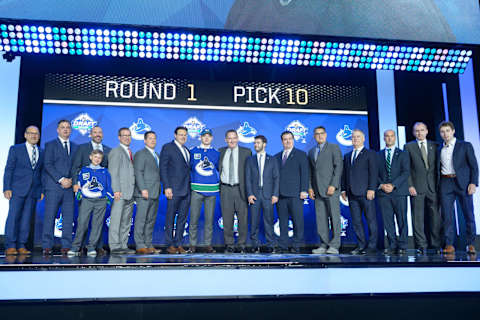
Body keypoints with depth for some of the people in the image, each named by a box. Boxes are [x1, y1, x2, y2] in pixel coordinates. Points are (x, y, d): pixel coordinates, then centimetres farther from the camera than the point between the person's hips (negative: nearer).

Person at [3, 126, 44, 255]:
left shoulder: (42, 153, 15)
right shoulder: (15, 149, 6)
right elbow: (8, 169, 2)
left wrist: (42, 190, 5)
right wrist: (7, 188, -7)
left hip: (33, 191, 3)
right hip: (17, 189, -3)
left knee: (26, 218, 3)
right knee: (13, 216, -6)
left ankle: (21, 246, 7)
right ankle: (10, 246, -1)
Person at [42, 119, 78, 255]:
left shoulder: (75, 147, 19)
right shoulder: (50, 145, 7)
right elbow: (47, 165, -4)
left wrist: (71, 180, -3)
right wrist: (61, 179, -13)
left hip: (70, 186, 3)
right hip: (54, 186, -3)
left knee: (68, 217, 0)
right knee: (50, 216, -4)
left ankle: (66, 246, 3)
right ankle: (47, 246, 1)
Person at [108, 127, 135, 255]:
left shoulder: (129, 152, 21)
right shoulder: (116, 151, -4)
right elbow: (113, 173, -11)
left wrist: (133, 192, 15)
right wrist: (116, 190, -19)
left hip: (129, 193, 8)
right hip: (120, 193, -8)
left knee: (126, 221, 9)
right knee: (116, 220, -6)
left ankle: (123, 246, 14)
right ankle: (114, 246, -2)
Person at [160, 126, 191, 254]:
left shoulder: (186, 150, 19)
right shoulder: (167, 147, -1)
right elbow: (163, 168, -7)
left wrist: (190, 186, 10)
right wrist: (167, 187, -14)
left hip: (186, 190, 6)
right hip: (174, 189, -6)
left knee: (182, 217, 7)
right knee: (171, 217, 0)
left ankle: (178, 243, 13)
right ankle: (170, 245, 7)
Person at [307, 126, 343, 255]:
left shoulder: (334, 148, 2)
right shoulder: (311, 151, 19)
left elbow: (339, 167, -6)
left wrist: (333, 185, -15)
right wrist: (310, 187, 6)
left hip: (331, 188, -5)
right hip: (318, 190, 5)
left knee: (334, 216, -5)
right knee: (321, 218, 4)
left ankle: (334, 245, -2)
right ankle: (324, 245, 8)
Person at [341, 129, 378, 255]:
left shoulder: (370, 154, 3)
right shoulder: (347, 156, 20)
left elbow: (373, 172, -6)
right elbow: (344, 174, 19)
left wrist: (371, 189, -14)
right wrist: (343, 189, 10)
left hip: (365, 192, -5)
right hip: (352, 194, 6)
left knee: (371, 220, -1)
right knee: (356, 221, 6)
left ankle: (372, 246, 5)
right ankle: (362, 245, 13)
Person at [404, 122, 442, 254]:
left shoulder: (435, 146, 14)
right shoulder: (408, 147, 7)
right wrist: (410, 185, -7)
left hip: (433, 186, 2)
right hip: (417, 187, -2)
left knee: (436, 216, 1)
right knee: (418, 217, -1)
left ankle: (437, 245, 10)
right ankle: (421, 246, 6)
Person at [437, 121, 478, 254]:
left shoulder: (465, 146, 5)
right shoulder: (439, 149, 15)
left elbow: (474, 166, 1)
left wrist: (473, 183, -10)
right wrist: (438, 185, 4)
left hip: (462, 183, -2)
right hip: (445, 183, 2)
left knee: (468, 214, 2)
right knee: (447, 215, -2)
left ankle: (470, 244, 13)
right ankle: (449, 245, 2)